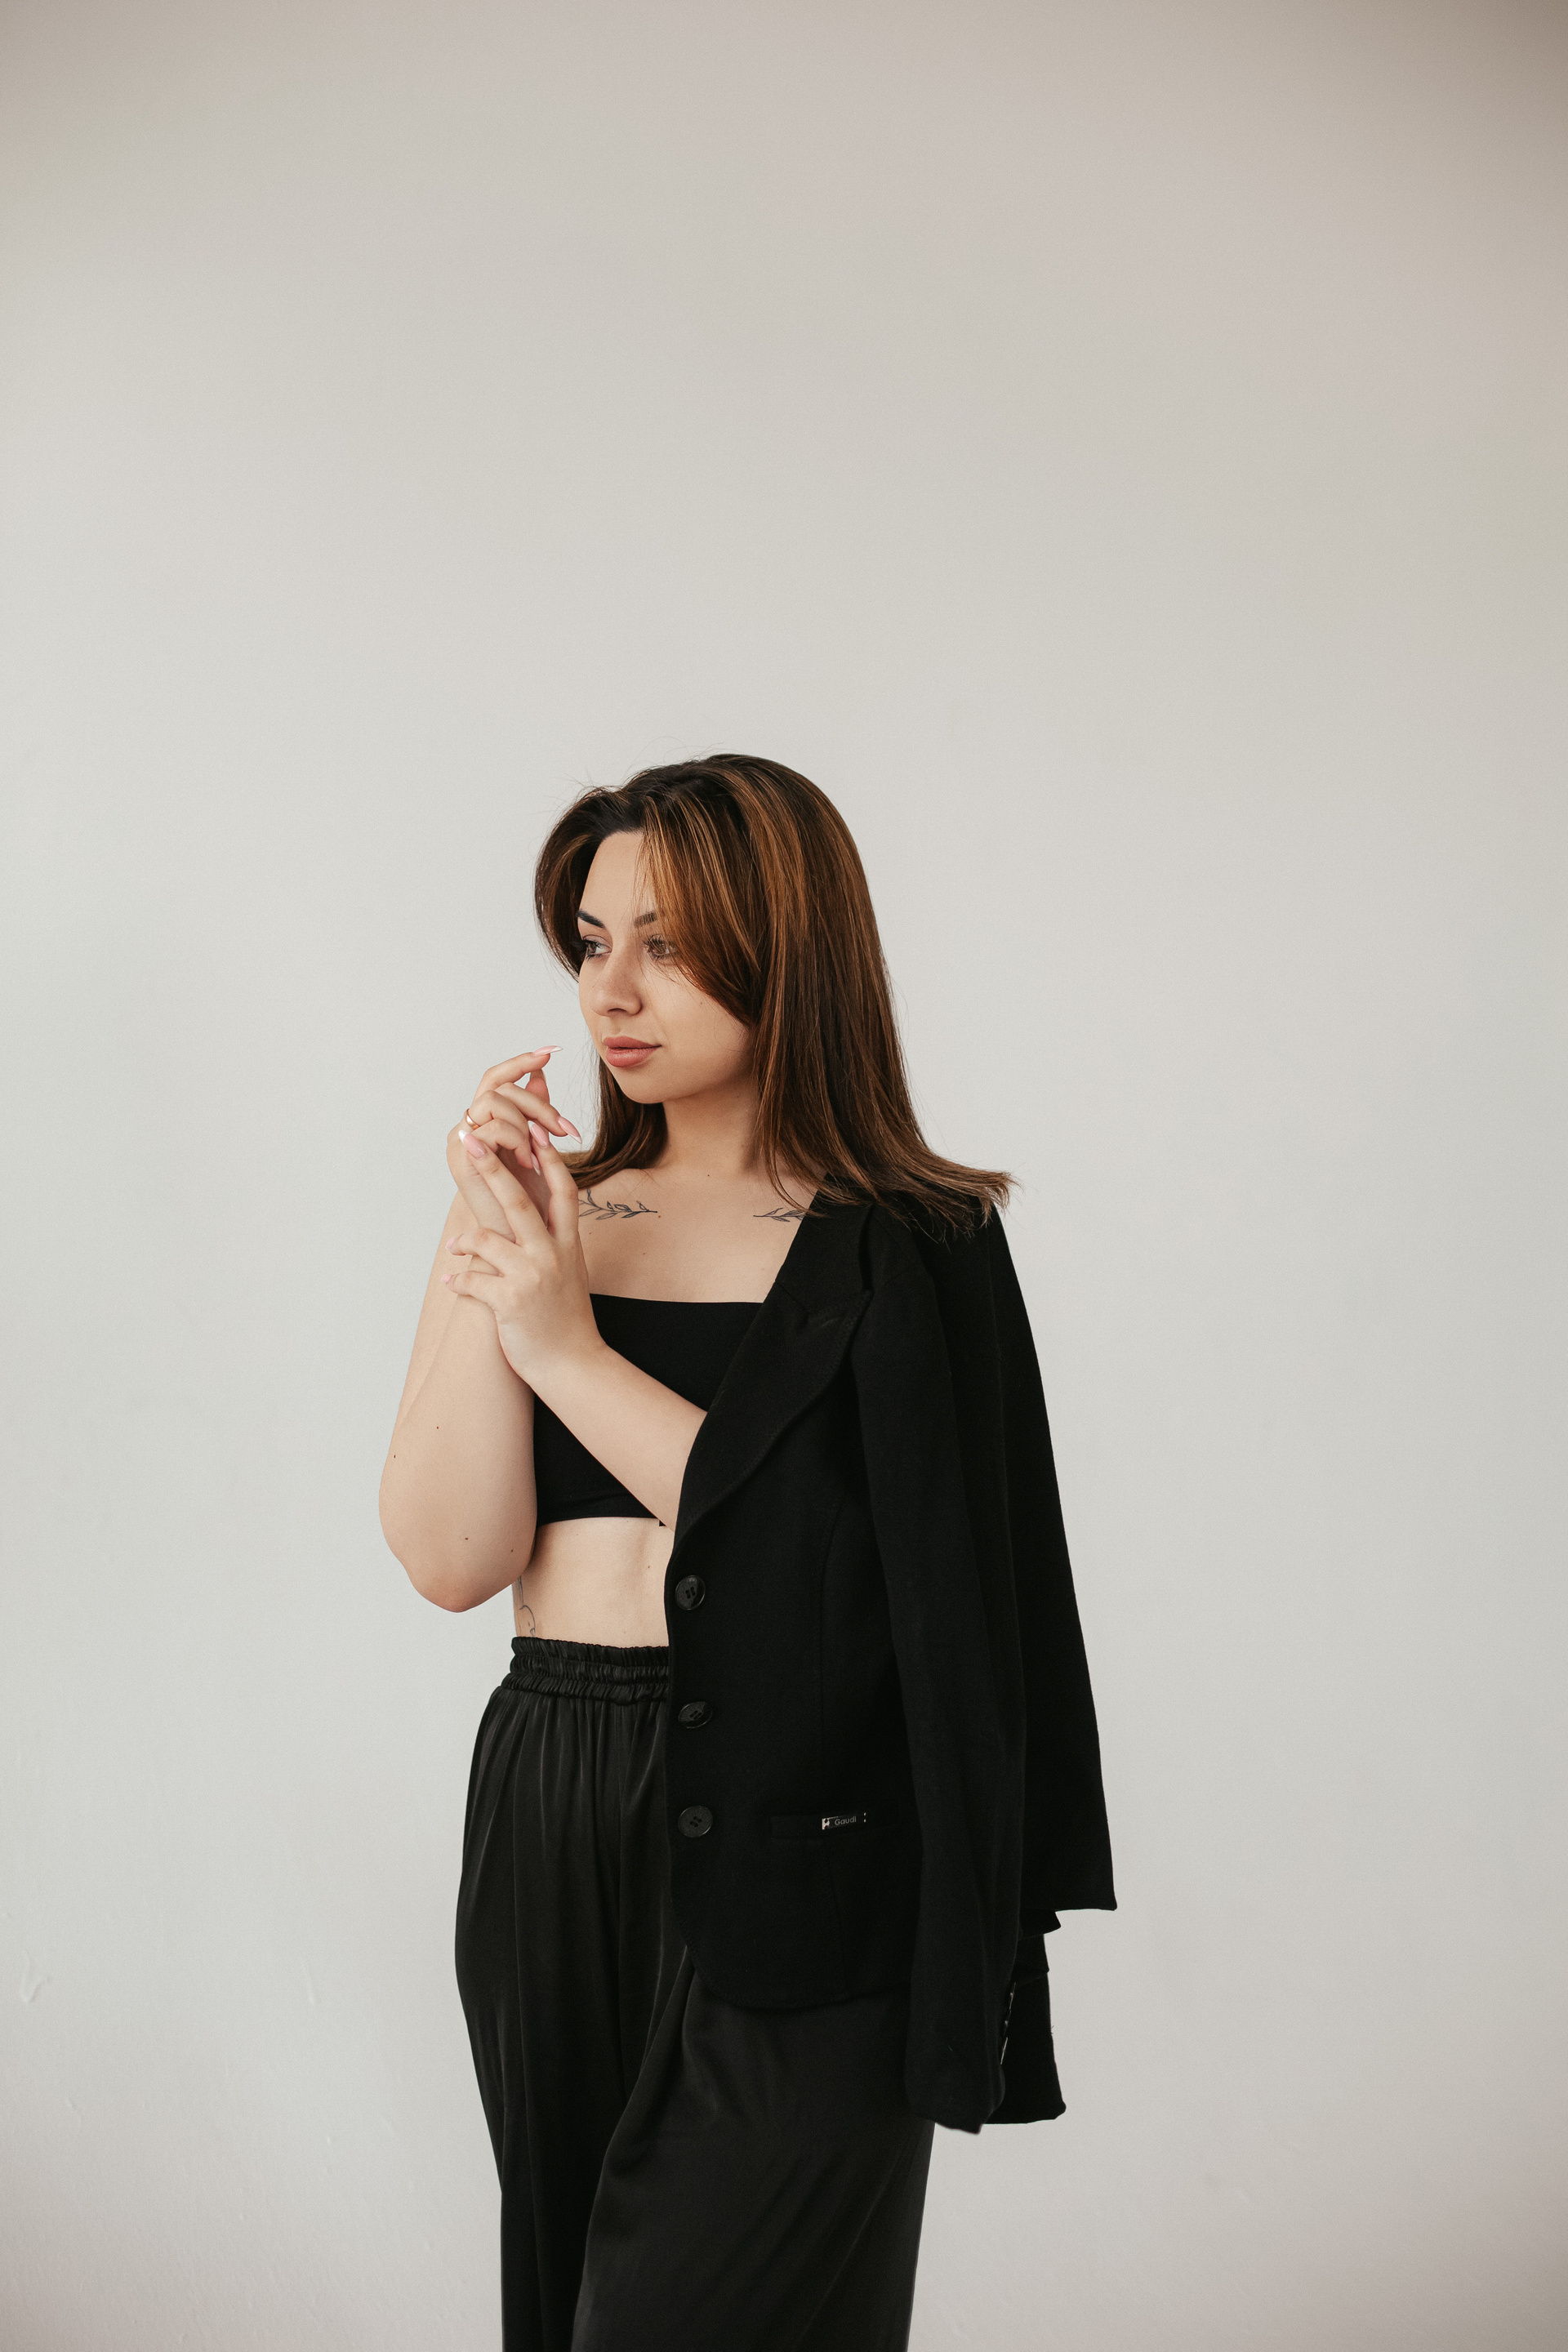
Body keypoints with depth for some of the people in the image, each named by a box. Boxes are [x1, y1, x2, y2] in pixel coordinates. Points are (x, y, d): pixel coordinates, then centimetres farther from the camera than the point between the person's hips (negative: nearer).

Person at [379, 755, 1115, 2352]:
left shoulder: (909, 1249, -4)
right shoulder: (553, 1213, 8)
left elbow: (891, 1567, -17)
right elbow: (452, 1558, -2)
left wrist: (572, 1348, -15)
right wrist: (471, 1240, -11)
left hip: (793, 1861, -5)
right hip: (551, 1819, 5)